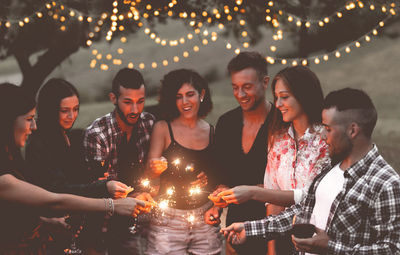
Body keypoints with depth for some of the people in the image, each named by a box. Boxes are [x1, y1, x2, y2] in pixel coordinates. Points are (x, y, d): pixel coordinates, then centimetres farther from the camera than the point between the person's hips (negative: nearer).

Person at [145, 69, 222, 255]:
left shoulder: (211, 131, 8)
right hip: (169, 217, -2)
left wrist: (209, 180, -4)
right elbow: (150, 172, -5)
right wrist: (156, 168, -27)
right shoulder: (163, 129, 0)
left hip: (204, 217, 2)